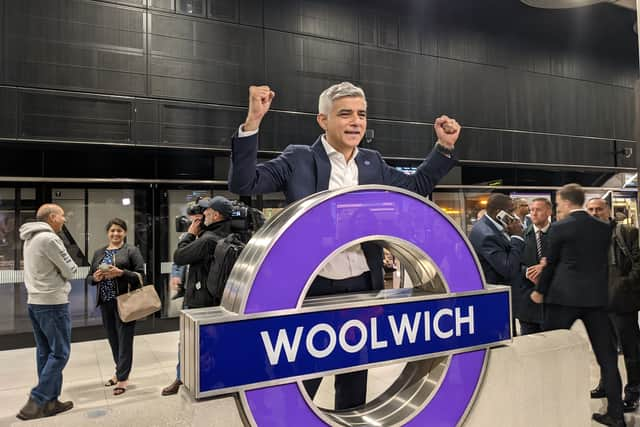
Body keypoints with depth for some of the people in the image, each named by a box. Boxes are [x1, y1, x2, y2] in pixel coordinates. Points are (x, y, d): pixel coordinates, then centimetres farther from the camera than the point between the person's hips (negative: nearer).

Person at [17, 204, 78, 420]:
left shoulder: (31, 239, 13)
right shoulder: (49, 238, -17)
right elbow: (70, 270, -11)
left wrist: (56, 272, 6)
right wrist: (66, 269, 7)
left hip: (35, 301, 9)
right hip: (53, 303, -9)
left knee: (45, 352, 12)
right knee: (60, 353, -1)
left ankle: (50, 401, 17)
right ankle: (36, 402, 0)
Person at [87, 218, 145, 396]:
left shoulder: (131, 250, -1)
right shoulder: (99, 253, 15)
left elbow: (140, 275, -8)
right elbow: (89, 277, 16)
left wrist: (121, 273, -21)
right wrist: (95, 277, -6)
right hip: (106, 303, 5)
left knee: (124, 339, -1)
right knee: (113, 339, 12)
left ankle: (122, 378, 9)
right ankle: (120, 371, 29)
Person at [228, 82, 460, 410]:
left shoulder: (373, 163, 9)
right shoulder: (299, 159, -6)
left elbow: (416, 185, 20)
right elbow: (243, 184, -13)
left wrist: (444, 146, 9)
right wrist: (253, 121, -23)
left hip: (363, 288, 5)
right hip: (313, 289, -4)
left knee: (355, 382, 21)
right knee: (299, 386, 9)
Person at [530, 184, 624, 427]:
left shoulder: (560, 227, -8)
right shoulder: (604, 228, 6)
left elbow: (550, 262, -2)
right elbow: (601, 261, 12)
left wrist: (540, 291, 12)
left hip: (564, 296, -4)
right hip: (597, 297, 5)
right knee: (607, 356, 12)